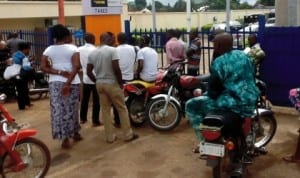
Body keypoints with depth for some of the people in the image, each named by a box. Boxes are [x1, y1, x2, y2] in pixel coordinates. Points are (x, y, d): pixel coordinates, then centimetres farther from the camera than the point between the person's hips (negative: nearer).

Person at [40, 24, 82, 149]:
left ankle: (65, 139, 3)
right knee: (71, 109, 12)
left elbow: (43, 67, -2)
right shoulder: (72, 48, -3)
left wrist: (58, 72, -6)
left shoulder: (48, 50, 7)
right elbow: (76, 66, -15)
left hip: (55, 83, 2)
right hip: (72, 82, -1)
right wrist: (68, 82, -18)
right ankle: (75, 133, 29)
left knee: (58, 110, 4)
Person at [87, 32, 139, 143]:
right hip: (112, 84, -5)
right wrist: (120, 82, -9)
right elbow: (116, 68, -19)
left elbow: (88, 72, 5)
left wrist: (97, 81, 15)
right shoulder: (112, 50, -12)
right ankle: (128, 135, 12)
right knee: (122, 109, 6)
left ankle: (110, 137, 14)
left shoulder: (92, 53, 6)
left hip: (100, 84, 6)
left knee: (105, 110, 10)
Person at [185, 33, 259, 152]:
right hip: (250, 100, 9)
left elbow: (213, 91, -13)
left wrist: (208, 94, 9)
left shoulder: (219, 63, -14)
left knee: (191, 105, -1)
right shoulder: (243, 55, 10)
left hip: (234, 102, -9)